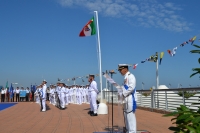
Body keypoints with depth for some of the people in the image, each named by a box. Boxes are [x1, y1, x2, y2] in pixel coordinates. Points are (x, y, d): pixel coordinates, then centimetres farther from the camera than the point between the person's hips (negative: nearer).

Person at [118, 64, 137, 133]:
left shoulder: (130, 76, -11)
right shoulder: (126, 77, 17)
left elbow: (131, 88, -21)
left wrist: (123, 94, -14)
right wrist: (122, 92, 8)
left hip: (131, 99, -10)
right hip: (127, 99, 10)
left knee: (130, 115, -7)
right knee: (126, 115, 15)